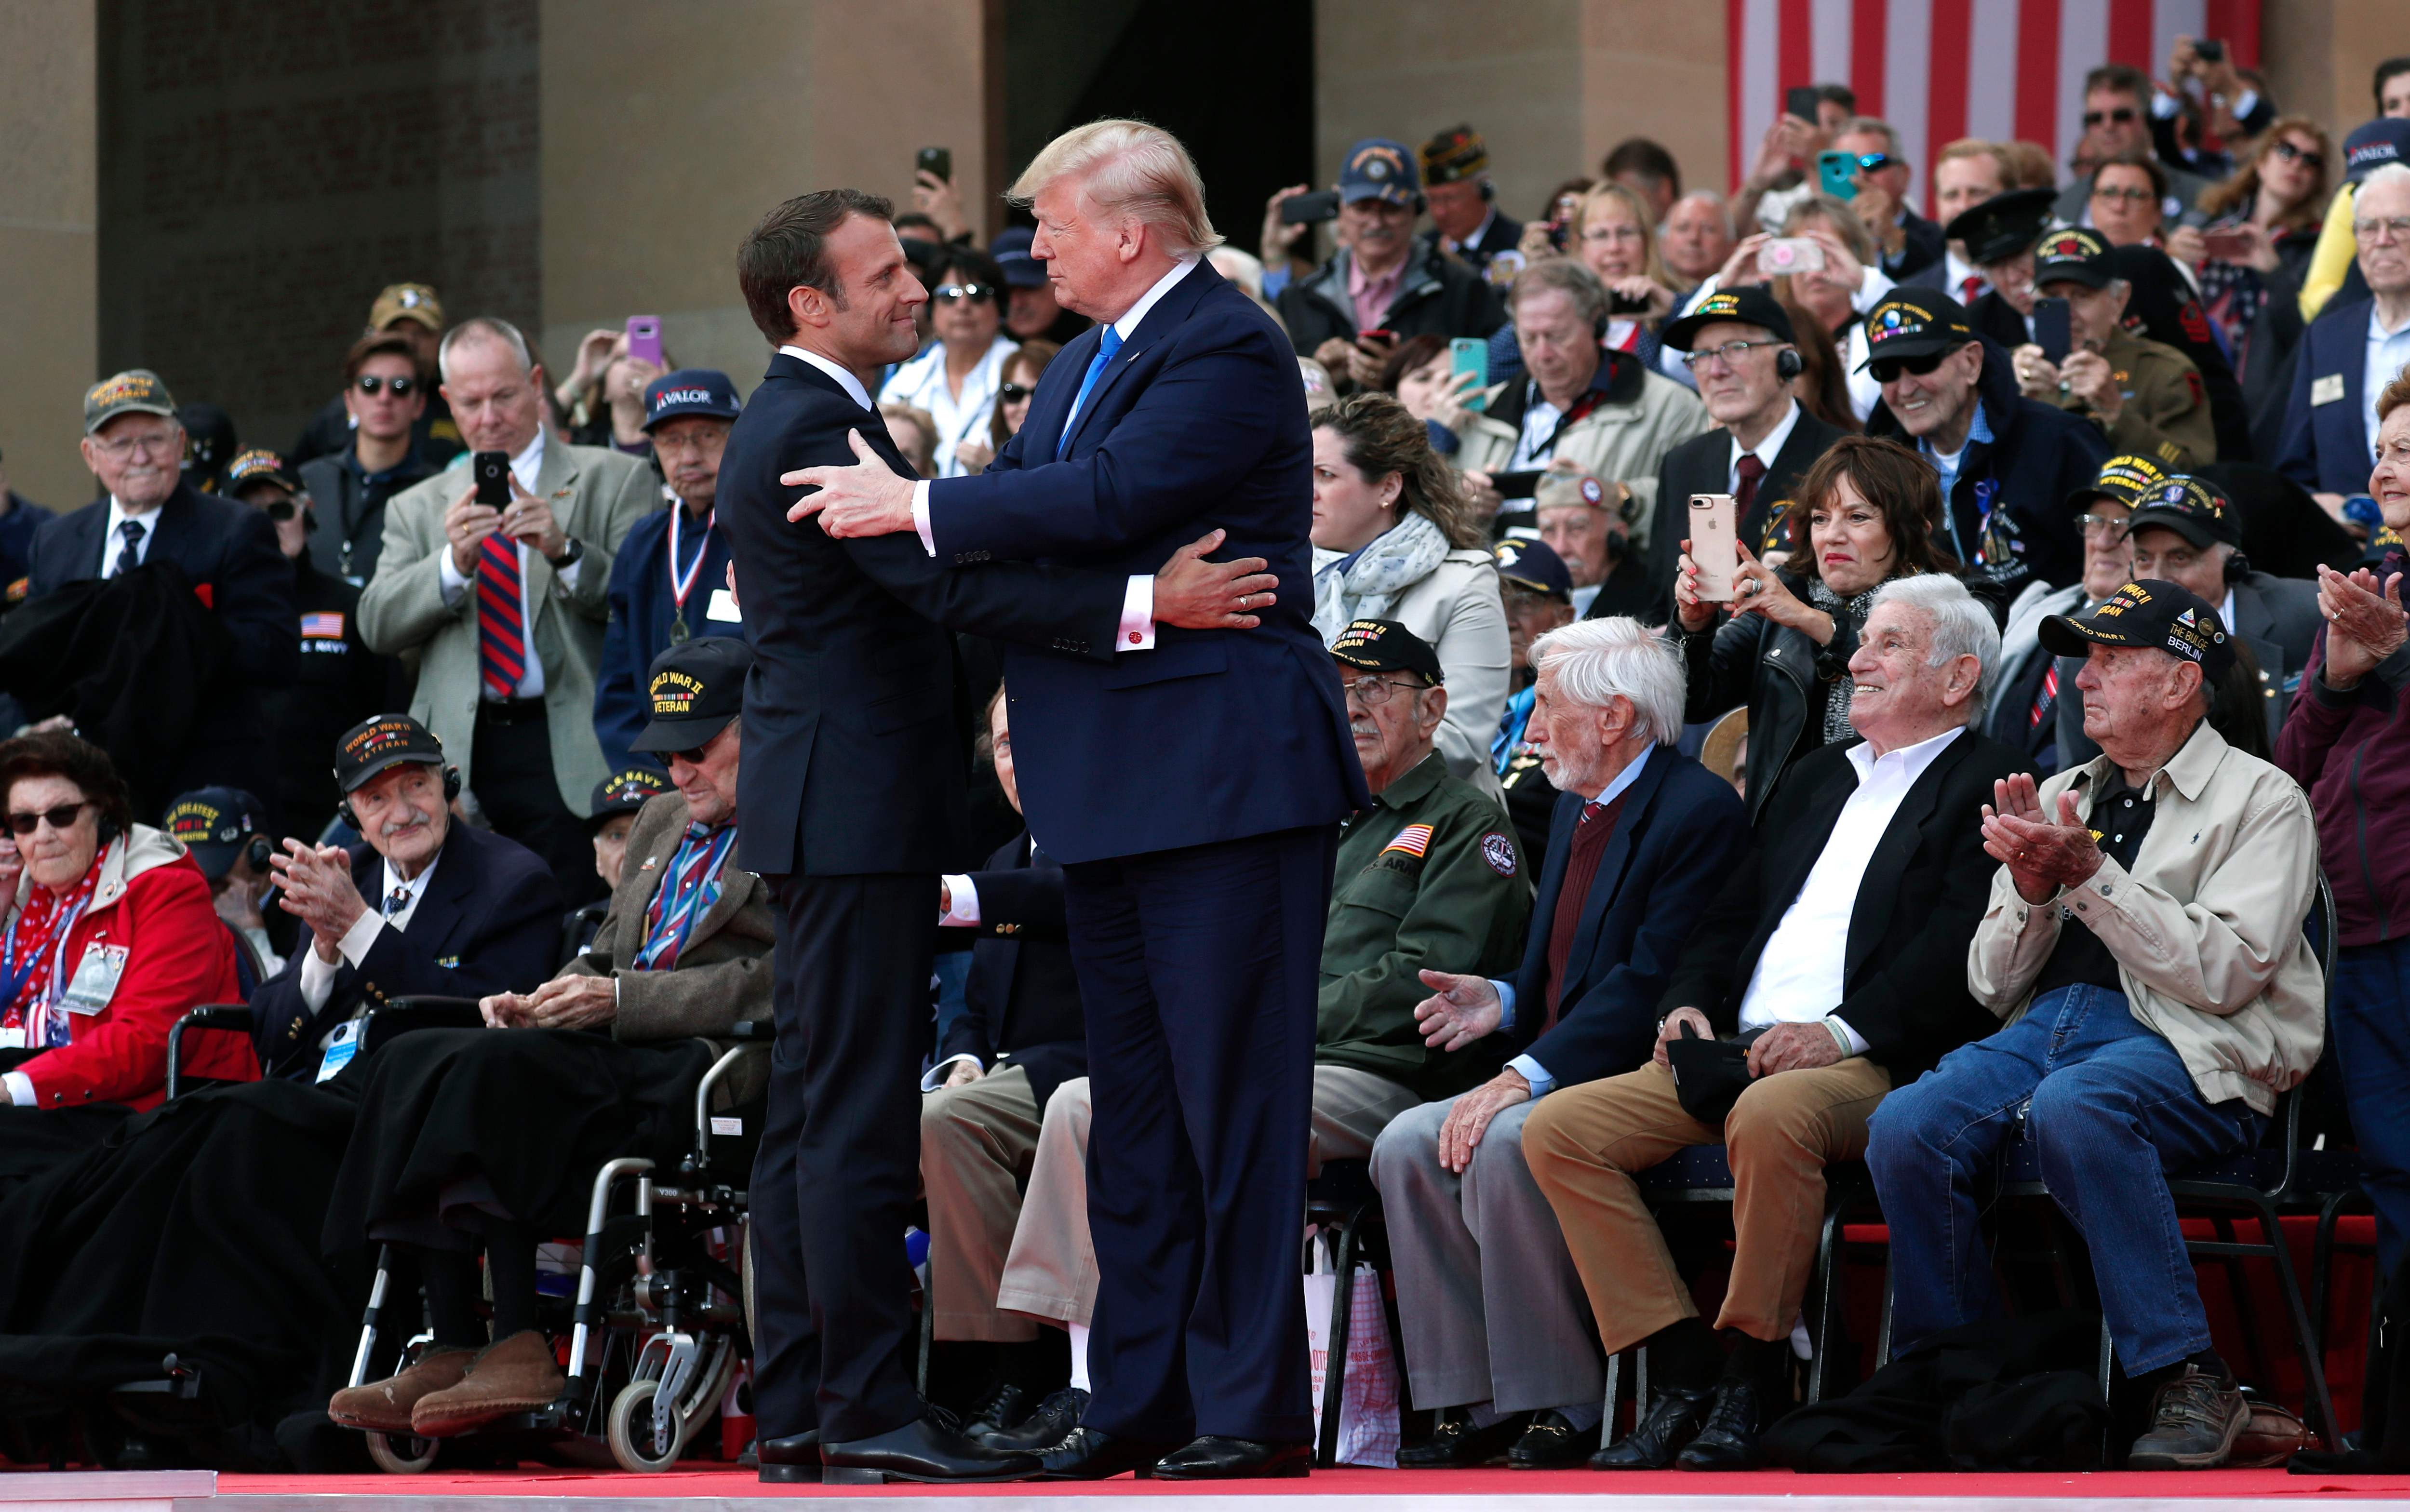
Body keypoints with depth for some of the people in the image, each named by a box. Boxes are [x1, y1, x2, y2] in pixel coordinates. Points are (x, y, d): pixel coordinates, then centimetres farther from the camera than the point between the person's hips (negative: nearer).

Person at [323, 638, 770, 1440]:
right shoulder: (663, 820, 27)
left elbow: (777, 986, -13)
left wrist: (621, 1001, -16)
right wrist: (542, 1001, 5)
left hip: (708, 1071, -9)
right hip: (615, 1056, 9)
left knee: (497, 1070, -30)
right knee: (412, 1063, -13)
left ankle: (518, 1350, -30)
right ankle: (451, 1349, -22)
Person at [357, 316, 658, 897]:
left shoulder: (613, 480, 10)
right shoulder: (417, 508, 19)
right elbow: (377, 626, 6)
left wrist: (565, 551, -17)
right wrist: (454, 562, -11)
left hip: (570, 755, -3)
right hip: (460, 757, 3)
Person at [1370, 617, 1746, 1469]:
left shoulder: (1700, 813, -11)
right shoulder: (1577, 807, 19)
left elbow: (1651, 984, -20)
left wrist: (1529, 1076, -24)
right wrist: (1502, 1003, 2)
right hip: (1554, 1078, 9)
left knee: (1505, 1145, -32)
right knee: (1408, 1145, -13)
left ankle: (1560, 1412, -23)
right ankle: (1476, 1403, -12)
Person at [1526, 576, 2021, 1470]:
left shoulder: (1987, 785, 3)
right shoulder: (1821, 777, 28)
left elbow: (1960, 947, -11)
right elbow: (1734, 914, 28)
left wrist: (1845, 1031, -22)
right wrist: (1690, 1003, 7)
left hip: (1870, 1064, -8)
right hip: (1736, 1054, 8)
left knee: (1770, 1117, -41)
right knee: (1559, 1128, -12)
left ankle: (1752, 1380, -25)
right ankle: (1682, 1372, -14)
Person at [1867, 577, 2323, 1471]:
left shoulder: (2261, 801, 5)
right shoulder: (2061, 797, 24)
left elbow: (2224, 972, -9)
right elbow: (1991, 985, 20)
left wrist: (2087, 874, -13)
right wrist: (2030, 891, 0)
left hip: (2193, 1058, -5)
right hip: (2043, 1028, 5)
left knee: (2071, 1107, -39)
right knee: (1906, 1127, -26)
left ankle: (2187, 1383, -29)